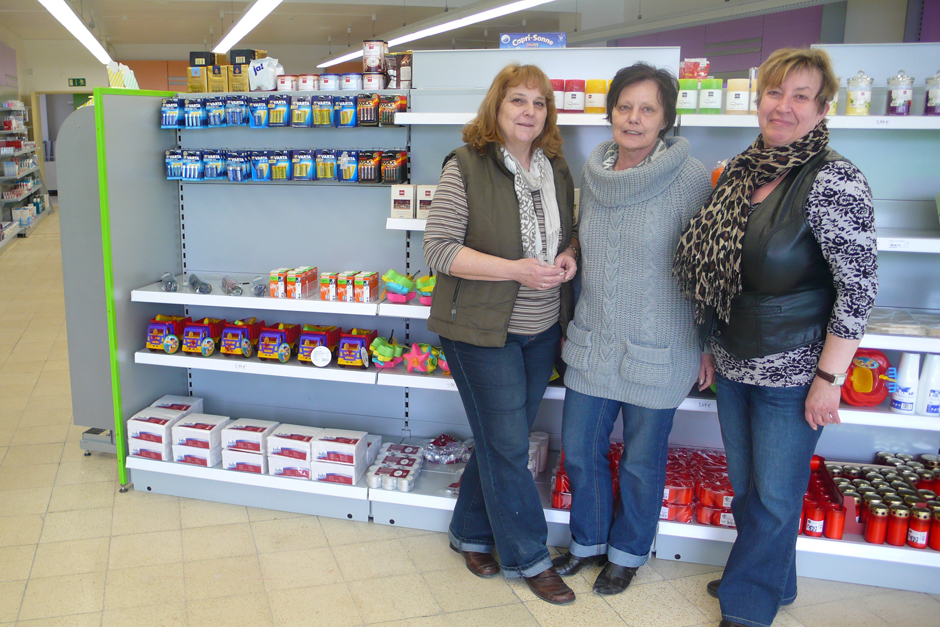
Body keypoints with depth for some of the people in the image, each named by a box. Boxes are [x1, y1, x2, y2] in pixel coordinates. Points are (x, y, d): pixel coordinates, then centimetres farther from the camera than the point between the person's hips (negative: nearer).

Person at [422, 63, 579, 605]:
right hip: (483, 330, -6)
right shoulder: (466, 167, -11)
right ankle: (528, 556, 21)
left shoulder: (557, 169, 7)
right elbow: (440, 249, -15)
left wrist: (570, 255, -4)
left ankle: (471, 533, 36)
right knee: (508, 444, 3)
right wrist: (515, 269, -23)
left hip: (543, 330, 6)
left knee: (500, 440, 16)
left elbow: (570, 231, 20)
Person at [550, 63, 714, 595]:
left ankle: (628, 553, 36)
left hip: (658, 351, -5)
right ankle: (589, 541, 38)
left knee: (642, 462, 11)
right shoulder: (594, 172, 3)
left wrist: (709, 344, -5)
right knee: (580, 450, 14)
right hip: (592, 342, 5)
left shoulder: (690, 178, -13)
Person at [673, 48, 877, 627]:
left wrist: (829, 379, -17)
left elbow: (859, 287, -17)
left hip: (792, 372, -7)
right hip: (735, 363, 7)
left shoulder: (834, 181, -16)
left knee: (775, 496, 8)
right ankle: (771, 580, 44)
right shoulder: (740, 171, 4)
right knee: (745, 485, 20)